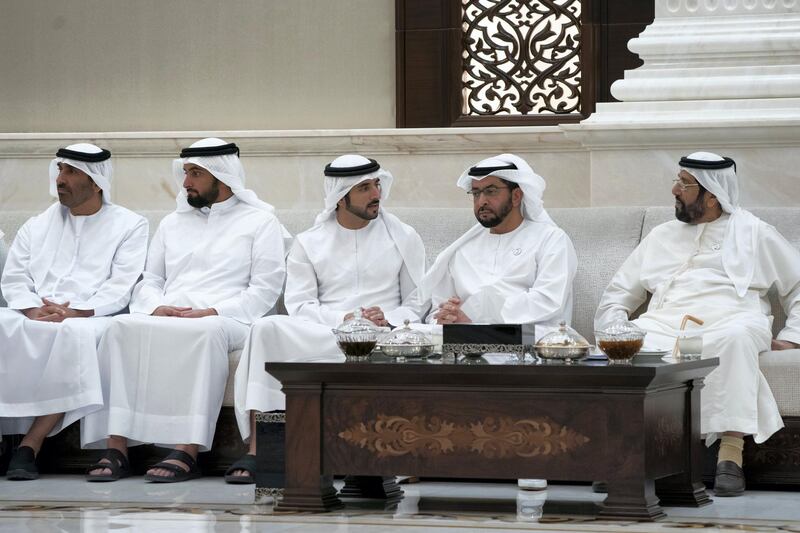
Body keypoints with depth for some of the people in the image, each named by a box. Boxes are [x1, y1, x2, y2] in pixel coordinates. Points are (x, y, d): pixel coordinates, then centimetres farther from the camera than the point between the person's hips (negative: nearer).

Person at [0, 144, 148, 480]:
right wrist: (33, 310, -8)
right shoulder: (37, 226, 23)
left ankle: (30, 444, -36)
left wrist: (73, 313, -17)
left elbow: (120, 288, -2)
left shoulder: (129, 226, 10)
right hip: (33, 319, 3)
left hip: (90, 320, -3)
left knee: (72, 335, -39)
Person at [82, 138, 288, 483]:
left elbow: (265, 290, 0)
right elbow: (148, 282, 21)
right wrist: (157, 307, -4)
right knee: (122, 328, -29)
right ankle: (116, 449, -36)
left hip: (226, 321, -4)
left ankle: (187, 452, -45)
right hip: (163, 320, 4)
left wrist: (210, 312, -13)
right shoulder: (173, 223, 28)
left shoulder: (260, 222, 11)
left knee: (206, 333, -41)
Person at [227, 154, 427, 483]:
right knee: (267, 330, -29)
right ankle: (255, 450, -34)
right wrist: (343, 319, -14)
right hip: (320, 333, 1)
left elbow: (419, 302, 10)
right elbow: (300, 305, 3)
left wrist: (389, 318, -12)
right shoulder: (309, 243, 14)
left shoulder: (403, 237, 15)